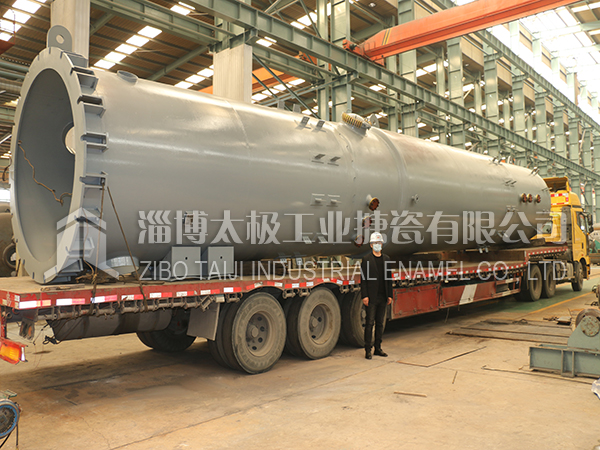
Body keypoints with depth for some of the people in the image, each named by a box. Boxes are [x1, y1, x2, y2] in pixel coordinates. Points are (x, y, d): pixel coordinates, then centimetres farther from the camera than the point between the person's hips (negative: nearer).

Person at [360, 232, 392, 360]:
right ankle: (368, 350, 4)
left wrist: (389, 295, 8)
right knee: (370, 323, -2)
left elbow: (388, 278, 13)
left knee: (380, 323, 10)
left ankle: (378, 348, 19)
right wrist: (364, 296, -13)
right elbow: (363, 279, -6)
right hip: (371, 297, -5)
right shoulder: (366, 259, -3)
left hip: (383, 297, 5)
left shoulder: (386, 259, 11)